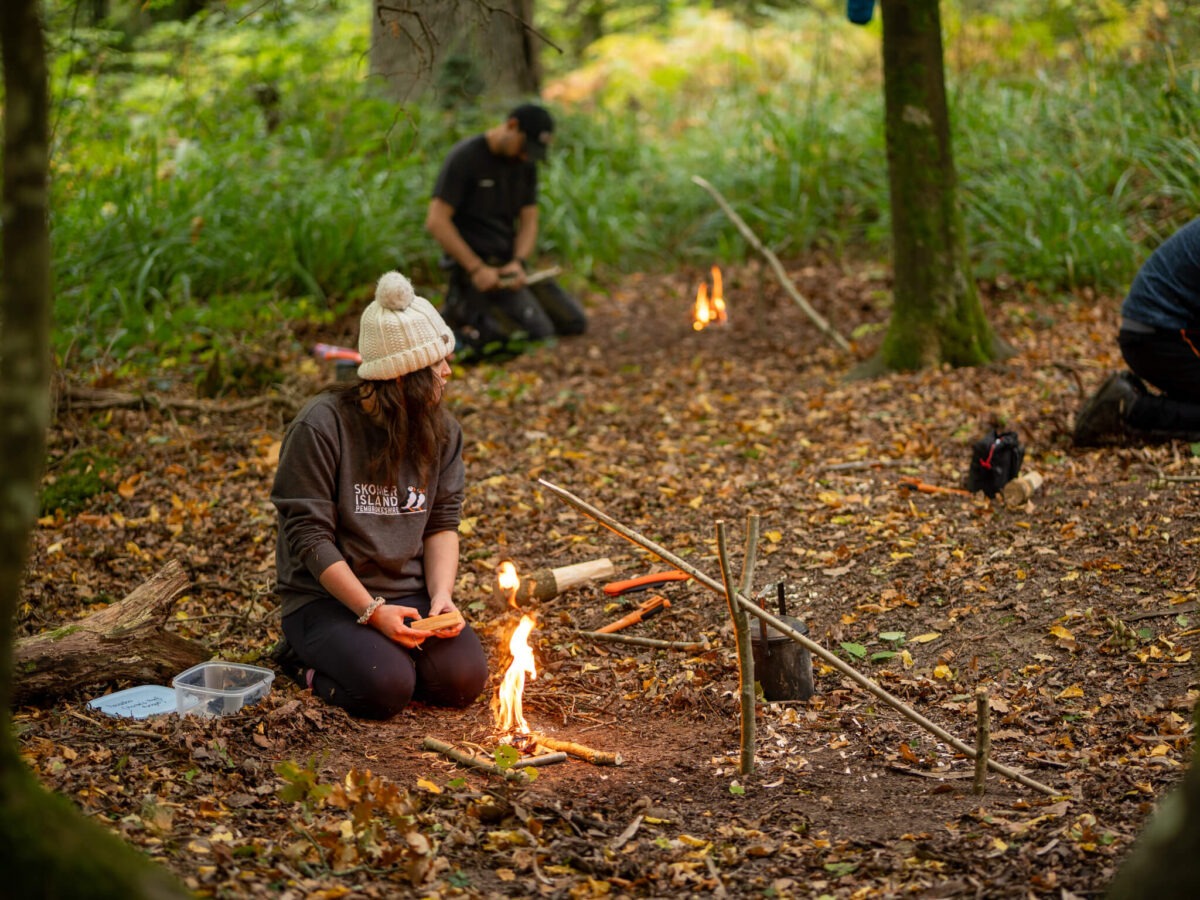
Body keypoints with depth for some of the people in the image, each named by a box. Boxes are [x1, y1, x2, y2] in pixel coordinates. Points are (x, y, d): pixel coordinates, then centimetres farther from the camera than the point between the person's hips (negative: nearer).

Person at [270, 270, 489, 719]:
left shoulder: (441, 429, 4)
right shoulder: (321, 427, -15)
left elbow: (443, 523, 5)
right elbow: (310, 537, -15)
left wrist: (441, 595, -13)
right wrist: (372, 611, -22)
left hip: (409, 593, 5)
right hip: (328, 596, -5)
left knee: (463, 678, -19)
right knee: (385, 687, -28)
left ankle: (372, 650, 8)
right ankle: (307, 660, 5)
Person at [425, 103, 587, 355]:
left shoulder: (525, 163, 9)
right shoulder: (465, 157, -12)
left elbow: (529, 221, 7)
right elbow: (436, 221, -17)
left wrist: (518, 263, -13)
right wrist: (476, 269, -21)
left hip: (509, 262, 8)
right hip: (473, 262, -8)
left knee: (574, 322, 1)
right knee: (538, 332, -22)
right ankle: (464, 313, -5)